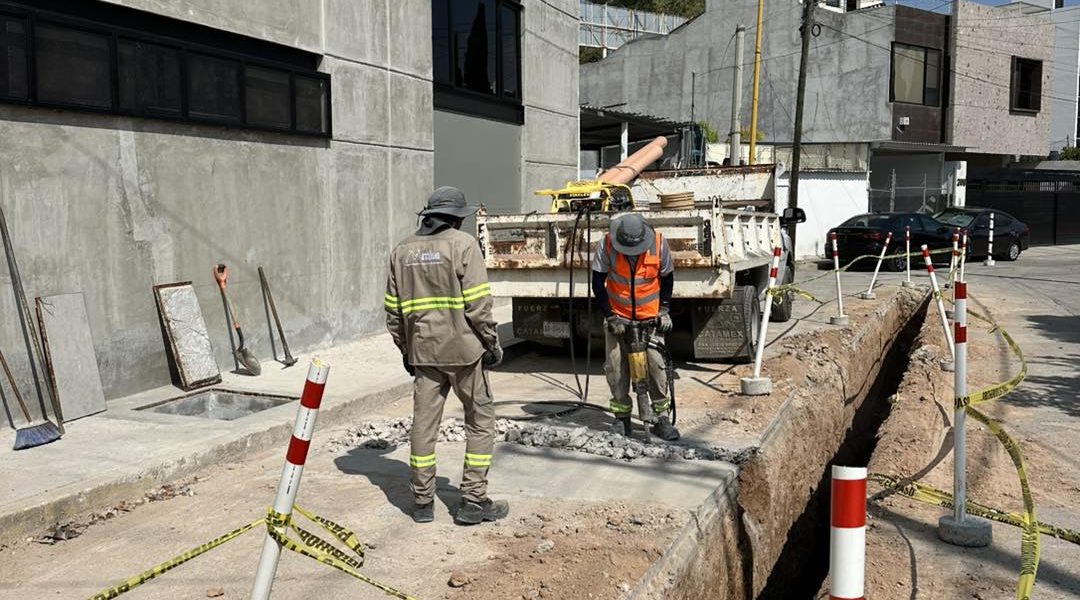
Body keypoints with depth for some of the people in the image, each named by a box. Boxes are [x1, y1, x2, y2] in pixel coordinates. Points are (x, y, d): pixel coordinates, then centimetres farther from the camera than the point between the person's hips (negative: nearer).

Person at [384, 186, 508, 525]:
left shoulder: (403, 250, 10)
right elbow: (477, 304, -13)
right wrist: (492, 343, -3)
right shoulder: (463, 244, -7)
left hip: (422, 351, 5)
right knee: (480, 420, 8)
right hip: (463, 349, -5)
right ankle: (474, 500, 8)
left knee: (424, 423, 10)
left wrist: (405, 349, 19)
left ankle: (423, 502, 17)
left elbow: (393, 309, 11)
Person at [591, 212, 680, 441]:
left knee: (656, 363, -7)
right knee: (615, 366, -3)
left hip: (650, 316, 0)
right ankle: (622, 417, 11)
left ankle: (662, 418, 4)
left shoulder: (659, 243, -15)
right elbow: (598, 283, -9)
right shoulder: (606, 245, -18)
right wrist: (610, 316, -12)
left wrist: (664, 309, -1)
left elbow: (667, 277, 3)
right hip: (618, 316, 0)